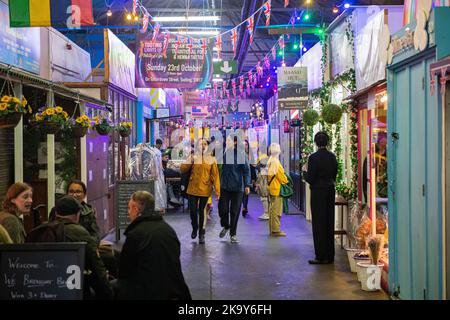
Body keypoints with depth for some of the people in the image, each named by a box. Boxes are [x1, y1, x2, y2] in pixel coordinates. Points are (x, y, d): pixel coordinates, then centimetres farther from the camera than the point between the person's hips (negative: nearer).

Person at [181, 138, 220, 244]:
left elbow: (215, 175, -3)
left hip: (205, 190, -1)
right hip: (193, 189, 1)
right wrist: (190, 162, -16)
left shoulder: (211, 159, 1)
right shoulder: (192, 157, 5)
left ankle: (201, 233, 16)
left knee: (201, 211, 3)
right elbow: (182, 169, 1)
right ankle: (195, 228, 29)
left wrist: (217, 191, -9)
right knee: (193, 210, 2)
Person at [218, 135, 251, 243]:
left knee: (234, 211, 4)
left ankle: (233, 234, 18)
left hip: (237, 187, -2)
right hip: (224, 186, 2)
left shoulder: (241, 154, -5)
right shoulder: (224, 153, 3)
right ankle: (225, 226, 30)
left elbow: (246, 170, -4)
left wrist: (247, 185, -10)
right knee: (222, 209, 0)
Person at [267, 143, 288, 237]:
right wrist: (286, 183, -1)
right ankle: (275, 230, -3)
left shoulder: (270, 161, 10)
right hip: (277, 189, -10)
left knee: (272, 209, 14)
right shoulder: (276, 162, -18)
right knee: (276, 210, -6)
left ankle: (272, 229, 21)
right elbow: (281, 175, -16)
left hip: (271, 188, 10)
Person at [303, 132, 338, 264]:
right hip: (330, 191, 6)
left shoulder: (314, 157, -15)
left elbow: (310, 179, -14)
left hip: (318, 192, -6)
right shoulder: (332, 156, 4)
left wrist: (305, 172, 5)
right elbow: (334, 175, 11)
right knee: (329, 223, 12)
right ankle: (330, 256, 18)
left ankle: (321, 257, 2)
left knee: (319, 224, 0)